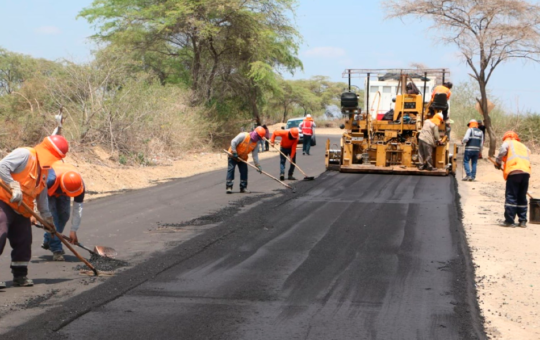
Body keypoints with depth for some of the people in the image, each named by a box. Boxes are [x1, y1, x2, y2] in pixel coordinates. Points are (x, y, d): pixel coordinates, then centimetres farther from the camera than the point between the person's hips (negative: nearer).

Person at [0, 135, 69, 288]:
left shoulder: (44, 170, 14)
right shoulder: (24, 154, -14)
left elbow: (42, 194, 19)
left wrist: (47, 216, 16)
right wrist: (14, 186, -28)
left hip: (21, 209, 9)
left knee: (24, 241, 7)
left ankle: (20, 275, 18)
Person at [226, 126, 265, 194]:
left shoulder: (256, 143, -5)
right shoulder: (243, 135, -23)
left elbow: (255, 155, -4)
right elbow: (233, 142, -24)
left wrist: (257, 165, -11)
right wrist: (234, 152, -27)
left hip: (243, 158, 6)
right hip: (233, 156, -6)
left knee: (244, 171, 1)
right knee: (231, 170, -11)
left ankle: (243, 187, 10)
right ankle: (229, 187, -11)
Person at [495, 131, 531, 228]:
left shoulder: (508, 142, 17)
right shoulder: (524, 147, 33)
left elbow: (502, 151, -3)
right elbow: (528, 160, 24)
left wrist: (498, 163, 10)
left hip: (514, 172, -5)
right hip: (526, 172, 5)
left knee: (511, 197, -3)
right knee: (522, 197, 12)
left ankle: (509, 221, -6)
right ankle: (523, 221, 11)